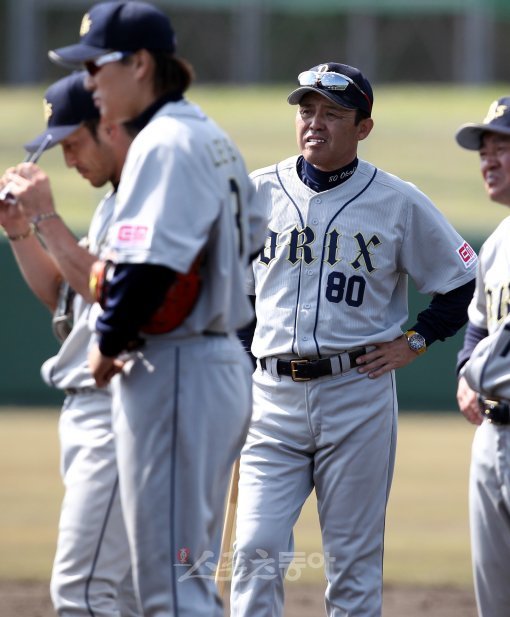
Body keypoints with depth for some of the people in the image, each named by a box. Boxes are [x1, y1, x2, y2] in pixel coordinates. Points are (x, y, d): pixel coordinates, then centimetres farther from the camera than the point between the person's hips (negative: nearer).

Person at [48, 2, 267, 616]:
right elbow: (249, 235, 22)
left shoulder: (164, 143, -14)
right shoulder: (212, 138, 16)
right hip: (223, 359, 10)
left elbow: (149, 265, -23)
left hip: (172, 373, -10)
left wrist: (108, 343, -10)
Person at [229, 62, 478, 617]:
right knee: (257, 551, -8)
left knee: (354, 564, 2)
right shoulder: (258, 192, 6)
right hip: (273, 395, 2)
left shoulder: (399, 202, 1)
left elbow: (464, 281, 9)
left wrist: (415, 343, 1)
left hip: (357, 393, -2)